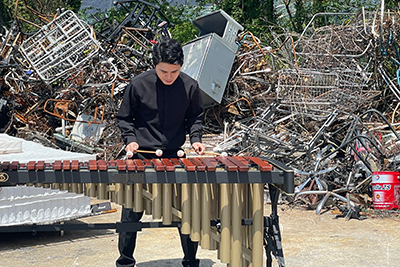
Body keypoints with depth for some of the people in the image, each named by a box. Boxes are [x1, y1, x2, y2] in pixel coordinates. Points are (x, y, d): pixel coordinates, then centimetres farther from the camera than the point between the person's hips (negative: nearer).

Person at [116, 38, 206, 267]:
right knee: (131, 212, 6)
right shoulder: (138, 85, -9)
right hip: (142, 156, -1)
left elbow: (195, 117, 11)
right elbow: (125, 117, 4)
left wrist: (196, 138, -5)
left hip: (174, 156, 1)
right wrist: (130, 139, -11)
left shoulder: (190, 87, -6)